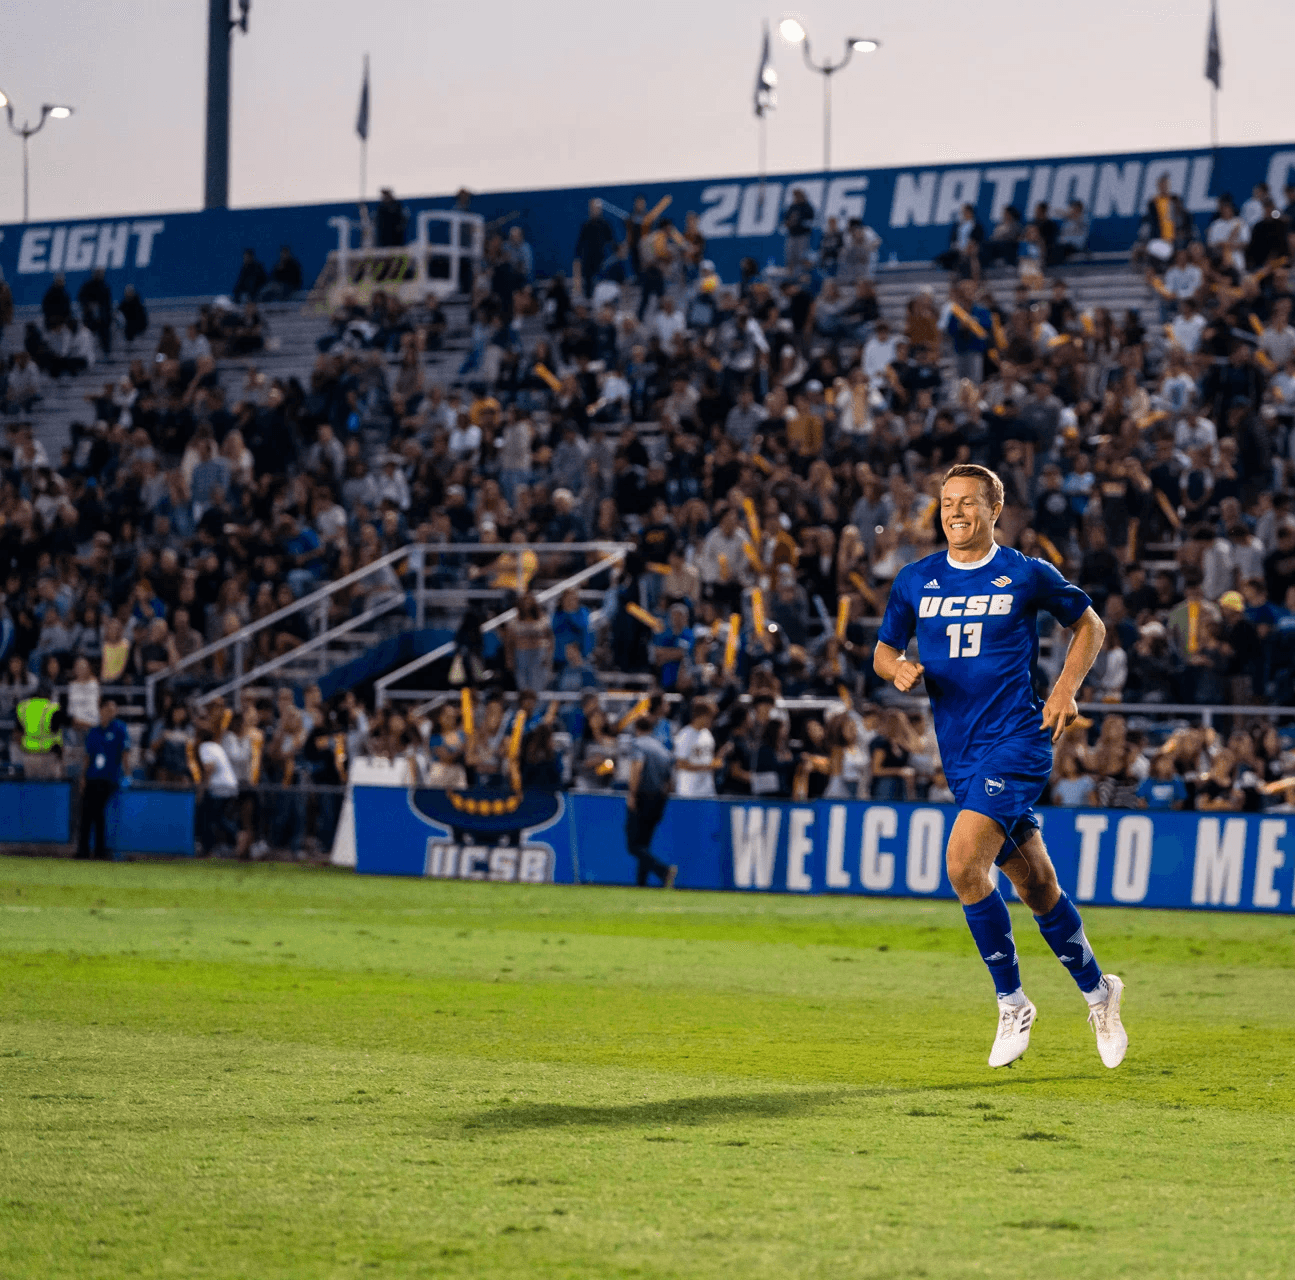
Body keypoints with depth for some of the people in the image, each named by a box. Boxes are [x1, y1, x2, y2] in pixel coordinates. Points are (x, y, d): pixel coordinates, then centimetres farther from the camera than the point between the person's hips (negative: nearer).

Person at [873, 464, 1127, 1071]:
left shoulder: (1026, 575, -2)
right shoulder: (916, 581, 8)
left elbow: (1088, 624, 11)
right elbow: (882, 650, 15)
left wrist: (1065, 690, -2)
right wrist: (897, 667, -8)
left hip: (1016, 741, -5)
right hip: (960, 753, 5)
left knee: (964, 863, -22)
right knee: (1034, 883, 11)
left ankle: (1012, 1003, -8)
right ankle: (1095, 988, 30)